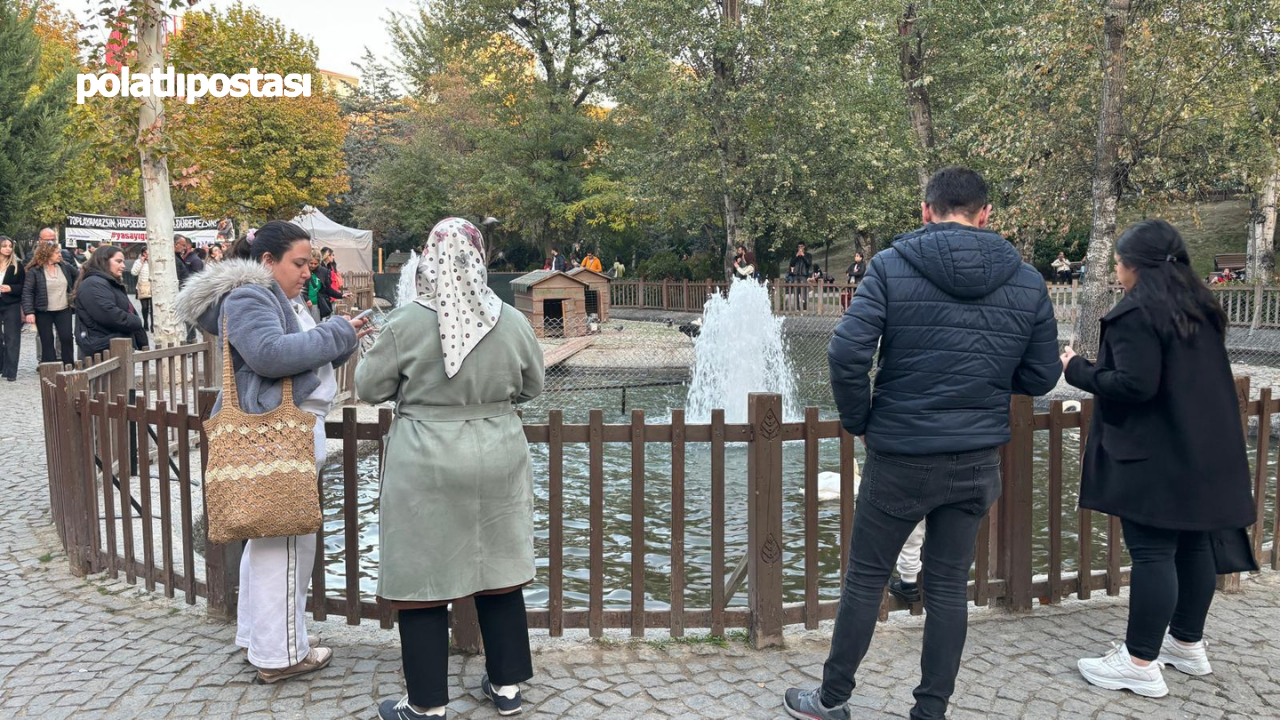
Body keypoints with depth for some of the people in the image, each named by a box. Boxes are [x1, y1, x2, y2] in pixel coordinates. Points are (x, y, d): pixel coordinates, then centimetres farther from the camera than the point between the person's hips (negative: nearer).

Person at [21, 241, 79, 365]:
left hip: (64, 310, 3)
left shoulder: (65, 266, 3)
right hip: (43, 312, -3)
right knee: (47, 341, 4)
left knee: (67, 338, -1)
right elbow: (27, 293, -11)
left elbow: (79, 276, 17)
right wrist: (29, 312, -19)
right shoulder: (34, 271, -9)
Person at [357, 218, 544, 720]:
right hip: (498, 458, 4)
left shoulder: (407, 323, -14)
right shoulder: (513, 322, -4)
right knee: (498, 569, 16)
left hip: (426, 466, -3)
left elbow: (368, 388, -2)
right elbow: (532, 387, 10)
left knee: (422, 578, 7)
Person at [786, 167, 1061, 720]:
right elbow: (1040, 377, 4)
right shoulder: (1027, 282, 1)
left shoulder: (891, 266, -9)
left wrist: (858, 421, -3)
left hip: (899, 457, -3)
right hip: (977, 461, 3)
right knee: (948, 587, 14)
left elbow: (846, 353, -18)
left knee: (865, 577, 12)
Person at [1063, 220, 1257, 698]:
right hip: (1202, 451, 9)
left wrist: (1078, 370, -10)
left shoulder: (1136, 313, -17)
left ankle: (1141, 664, 1)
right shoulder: (1200, 307, 12)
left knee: (1152, 553, -5)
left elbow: (1135, 384, -23)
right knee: (1194, 544, 16)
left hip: (1154, 455, -9)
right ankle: (1188, 644, 29)